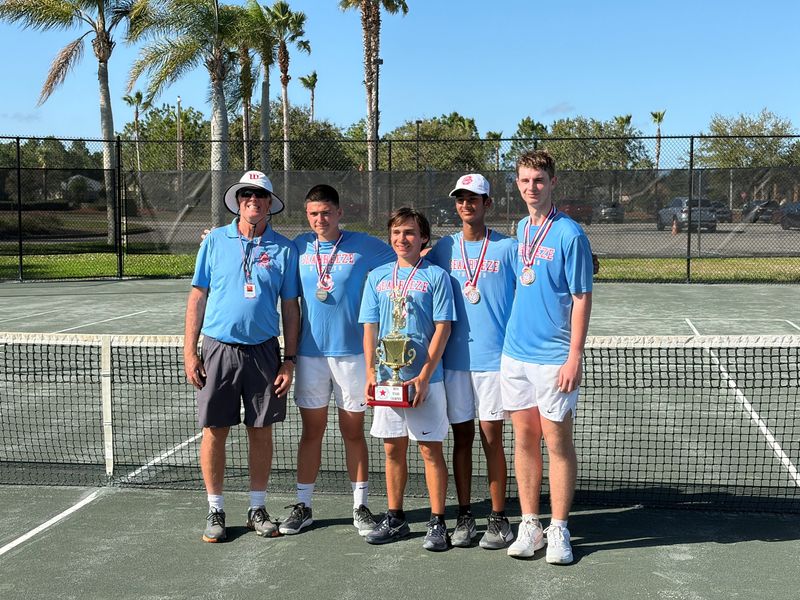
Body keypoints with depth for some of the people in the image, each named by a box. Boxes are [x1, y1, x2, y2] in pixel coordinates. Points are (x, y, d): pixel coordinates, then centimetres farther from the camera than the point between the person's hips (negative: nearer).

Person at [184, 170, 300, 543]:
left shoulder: (284, 249, 3)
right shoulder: (215, 241, 3)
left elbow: (291, 308, 5)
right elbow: (197, 298, 4)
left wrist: (289, 360, -1)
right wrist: (189, 352, -1)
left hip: (264, 351, 1)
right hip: (218, 348, 0)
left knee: (261, 431, 7)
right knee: (214, 431, 3)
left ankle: (257, 508, 21)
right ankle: (215, 511, 16)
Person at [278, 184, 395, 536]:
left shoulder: (363, 247, -2)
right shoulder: (299, 248, 5)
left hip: (351, 352, -2)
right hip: (309, 352, 2)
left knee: (353, 432, 6)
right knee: (311, 431, 9)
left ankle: (360, 507, 17)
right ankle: (303, 506, 19)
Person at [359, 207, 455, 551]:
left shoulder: (435, 276, -1)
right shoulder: (378, 277, 10)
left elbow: (442, 329, -6)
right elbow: (369, 329, 9)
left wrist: (424, 376, -13)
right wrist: (371, 374, 0)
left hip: (425, 379, -4)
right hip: (386, 379, 4)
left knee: (430, 449, 1)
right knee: (393, 449, 11)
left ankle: (437, 523, 10)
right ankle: (395, 519, 22)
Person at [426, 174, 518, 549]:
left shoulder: (508, 248, 0)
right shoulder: (443, 249, 8)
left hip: (494, 358, -3)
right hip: (454, 359, 3)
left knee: (491, 437, 0)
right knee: (461, 437, 9)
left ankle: (499, 519, 11)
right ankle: (464, 516, 19)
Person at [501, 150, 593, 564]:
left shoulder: (569, 234, -8)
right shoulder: (519, 230, 11)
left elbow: (581, 298, -10)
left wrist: (575, 356, -15)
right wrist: (514, 334, 15)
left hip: (554, 357, -6)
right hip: (515, 354, 6)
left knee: (557, 443, 2)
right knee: (524, 439, 10)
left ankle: (558, 530, 12)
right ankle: (529, 525, 19)